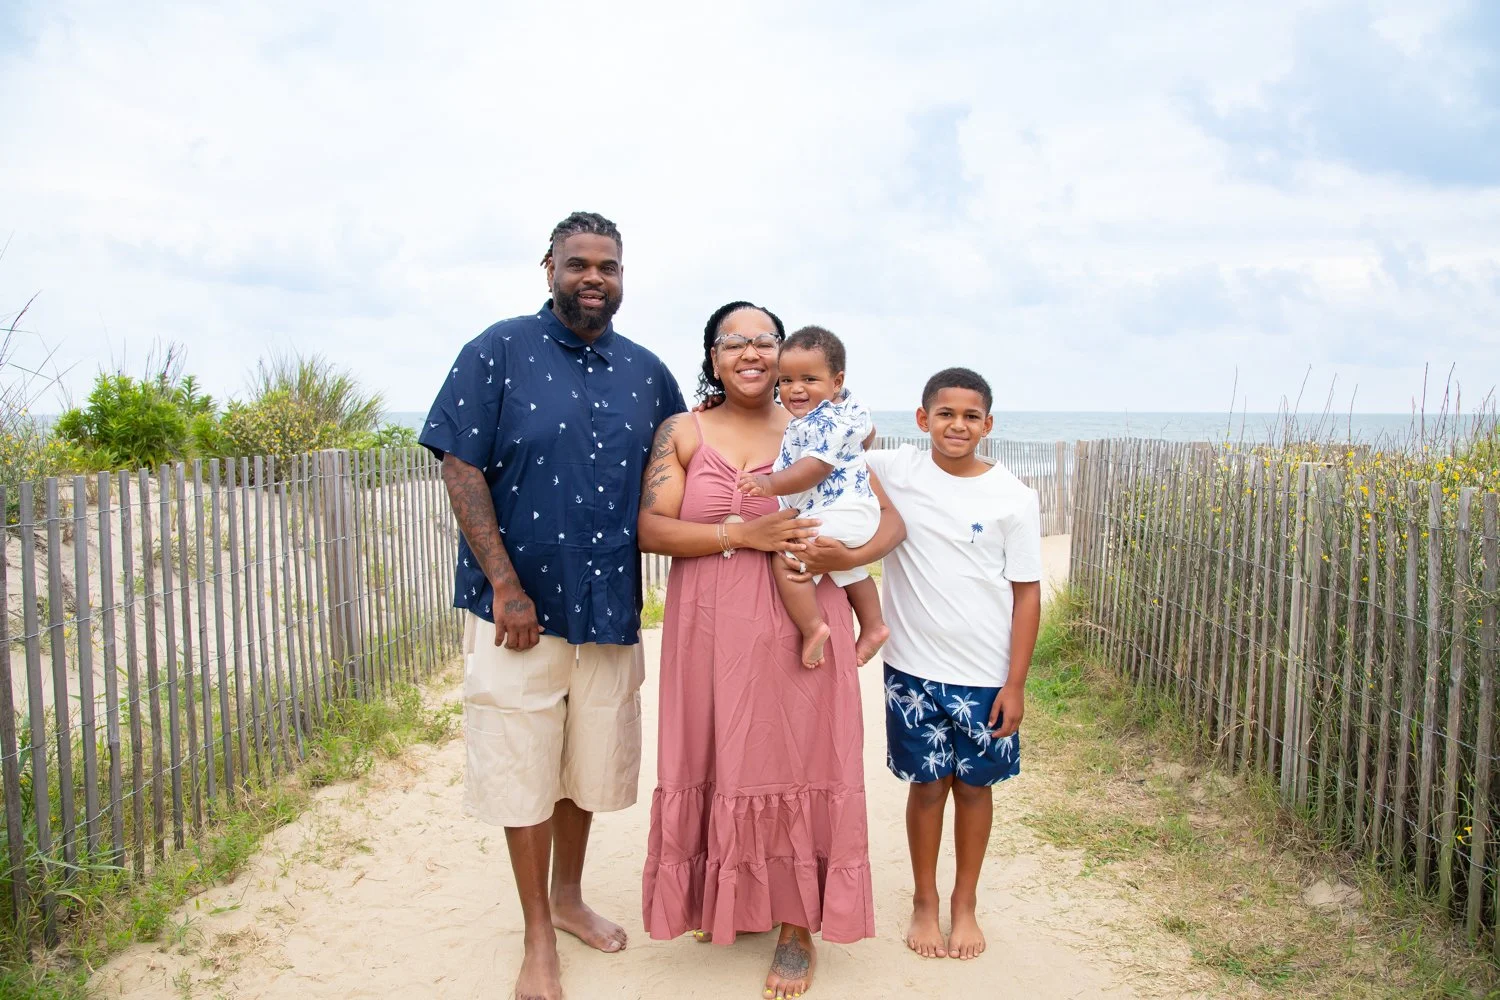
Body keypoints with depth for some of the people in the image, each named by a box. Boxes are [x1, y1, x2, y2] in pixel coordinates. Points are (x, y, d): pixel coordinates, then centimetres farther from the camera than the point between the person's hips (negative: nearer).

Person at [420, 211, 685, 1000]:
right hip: (519, 607, -4)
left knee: (589, 763, 17)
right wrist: (506, 586, -15)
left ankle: (568, 898, 39)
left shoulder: (646, 371, 7)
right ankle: (538, 936, 25)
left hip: (609, 607, 4)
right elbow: (461, 469, -10)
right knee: (525, 770, 7)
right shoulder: (499, 352, -6)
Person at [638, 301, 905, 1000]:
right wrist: (742, 534, -17)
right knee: (720, 764, 10)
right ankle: (727, 898, 33)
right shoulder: (682, 433, 5)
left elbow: (890, 517, 3)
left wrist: (850, 554, -18)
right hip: (712, 634, 1)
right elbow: (651, 528, -6)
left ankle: (796, 925, 20)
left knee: (796, 764, 4)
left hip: (798, 633, -1)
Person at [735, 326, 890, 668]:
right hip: (859, 511, 12)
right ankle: (873, 626, 39)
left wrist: (771, 483, -37)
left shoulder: (825, 423, -20)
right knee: (849, 568, 31)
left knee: (786, 555, -18)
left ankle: (812, 627, -18)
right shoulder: (848, 406, 11)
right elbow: (867, 433, 29)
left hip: (837, 514, -12)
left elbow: (815, 469, -31)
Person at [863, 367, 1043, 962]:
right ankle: (924, 902, 31)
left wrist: (1015, 683, -5)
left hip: (986, 675, 0)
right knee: (927, 784, 11)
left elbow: (1027, 593, -3)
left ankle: (965, 905, 32)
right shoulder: (896, 472, -4)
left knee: (974, 785, 12)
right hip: (914, 668, 0)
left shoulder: (1013, 497, -5)